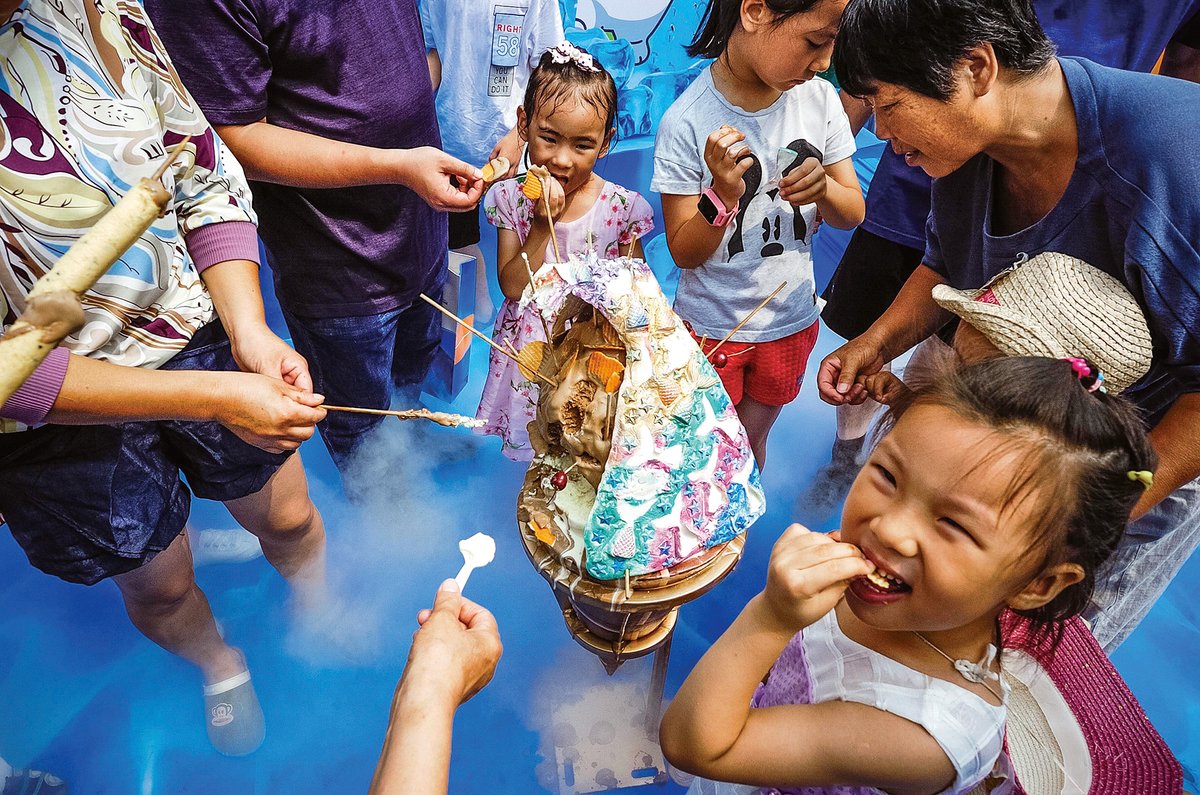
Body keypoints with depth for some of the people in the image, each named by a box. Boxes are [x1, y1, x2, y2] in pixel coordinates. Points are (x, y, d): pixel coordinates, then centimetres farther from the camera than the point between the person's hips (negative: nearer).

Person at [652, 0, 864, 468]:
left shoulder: (820, 98, -8)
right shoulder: (687, 122, -20)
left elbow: (852, 214, -1)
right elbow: (684, 253, -15)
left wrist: (823, 191, -23)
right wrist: (722, 196, -33)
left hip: (791, 321, 4)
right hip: (711, 328, -3)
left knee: (752, 439, 22)